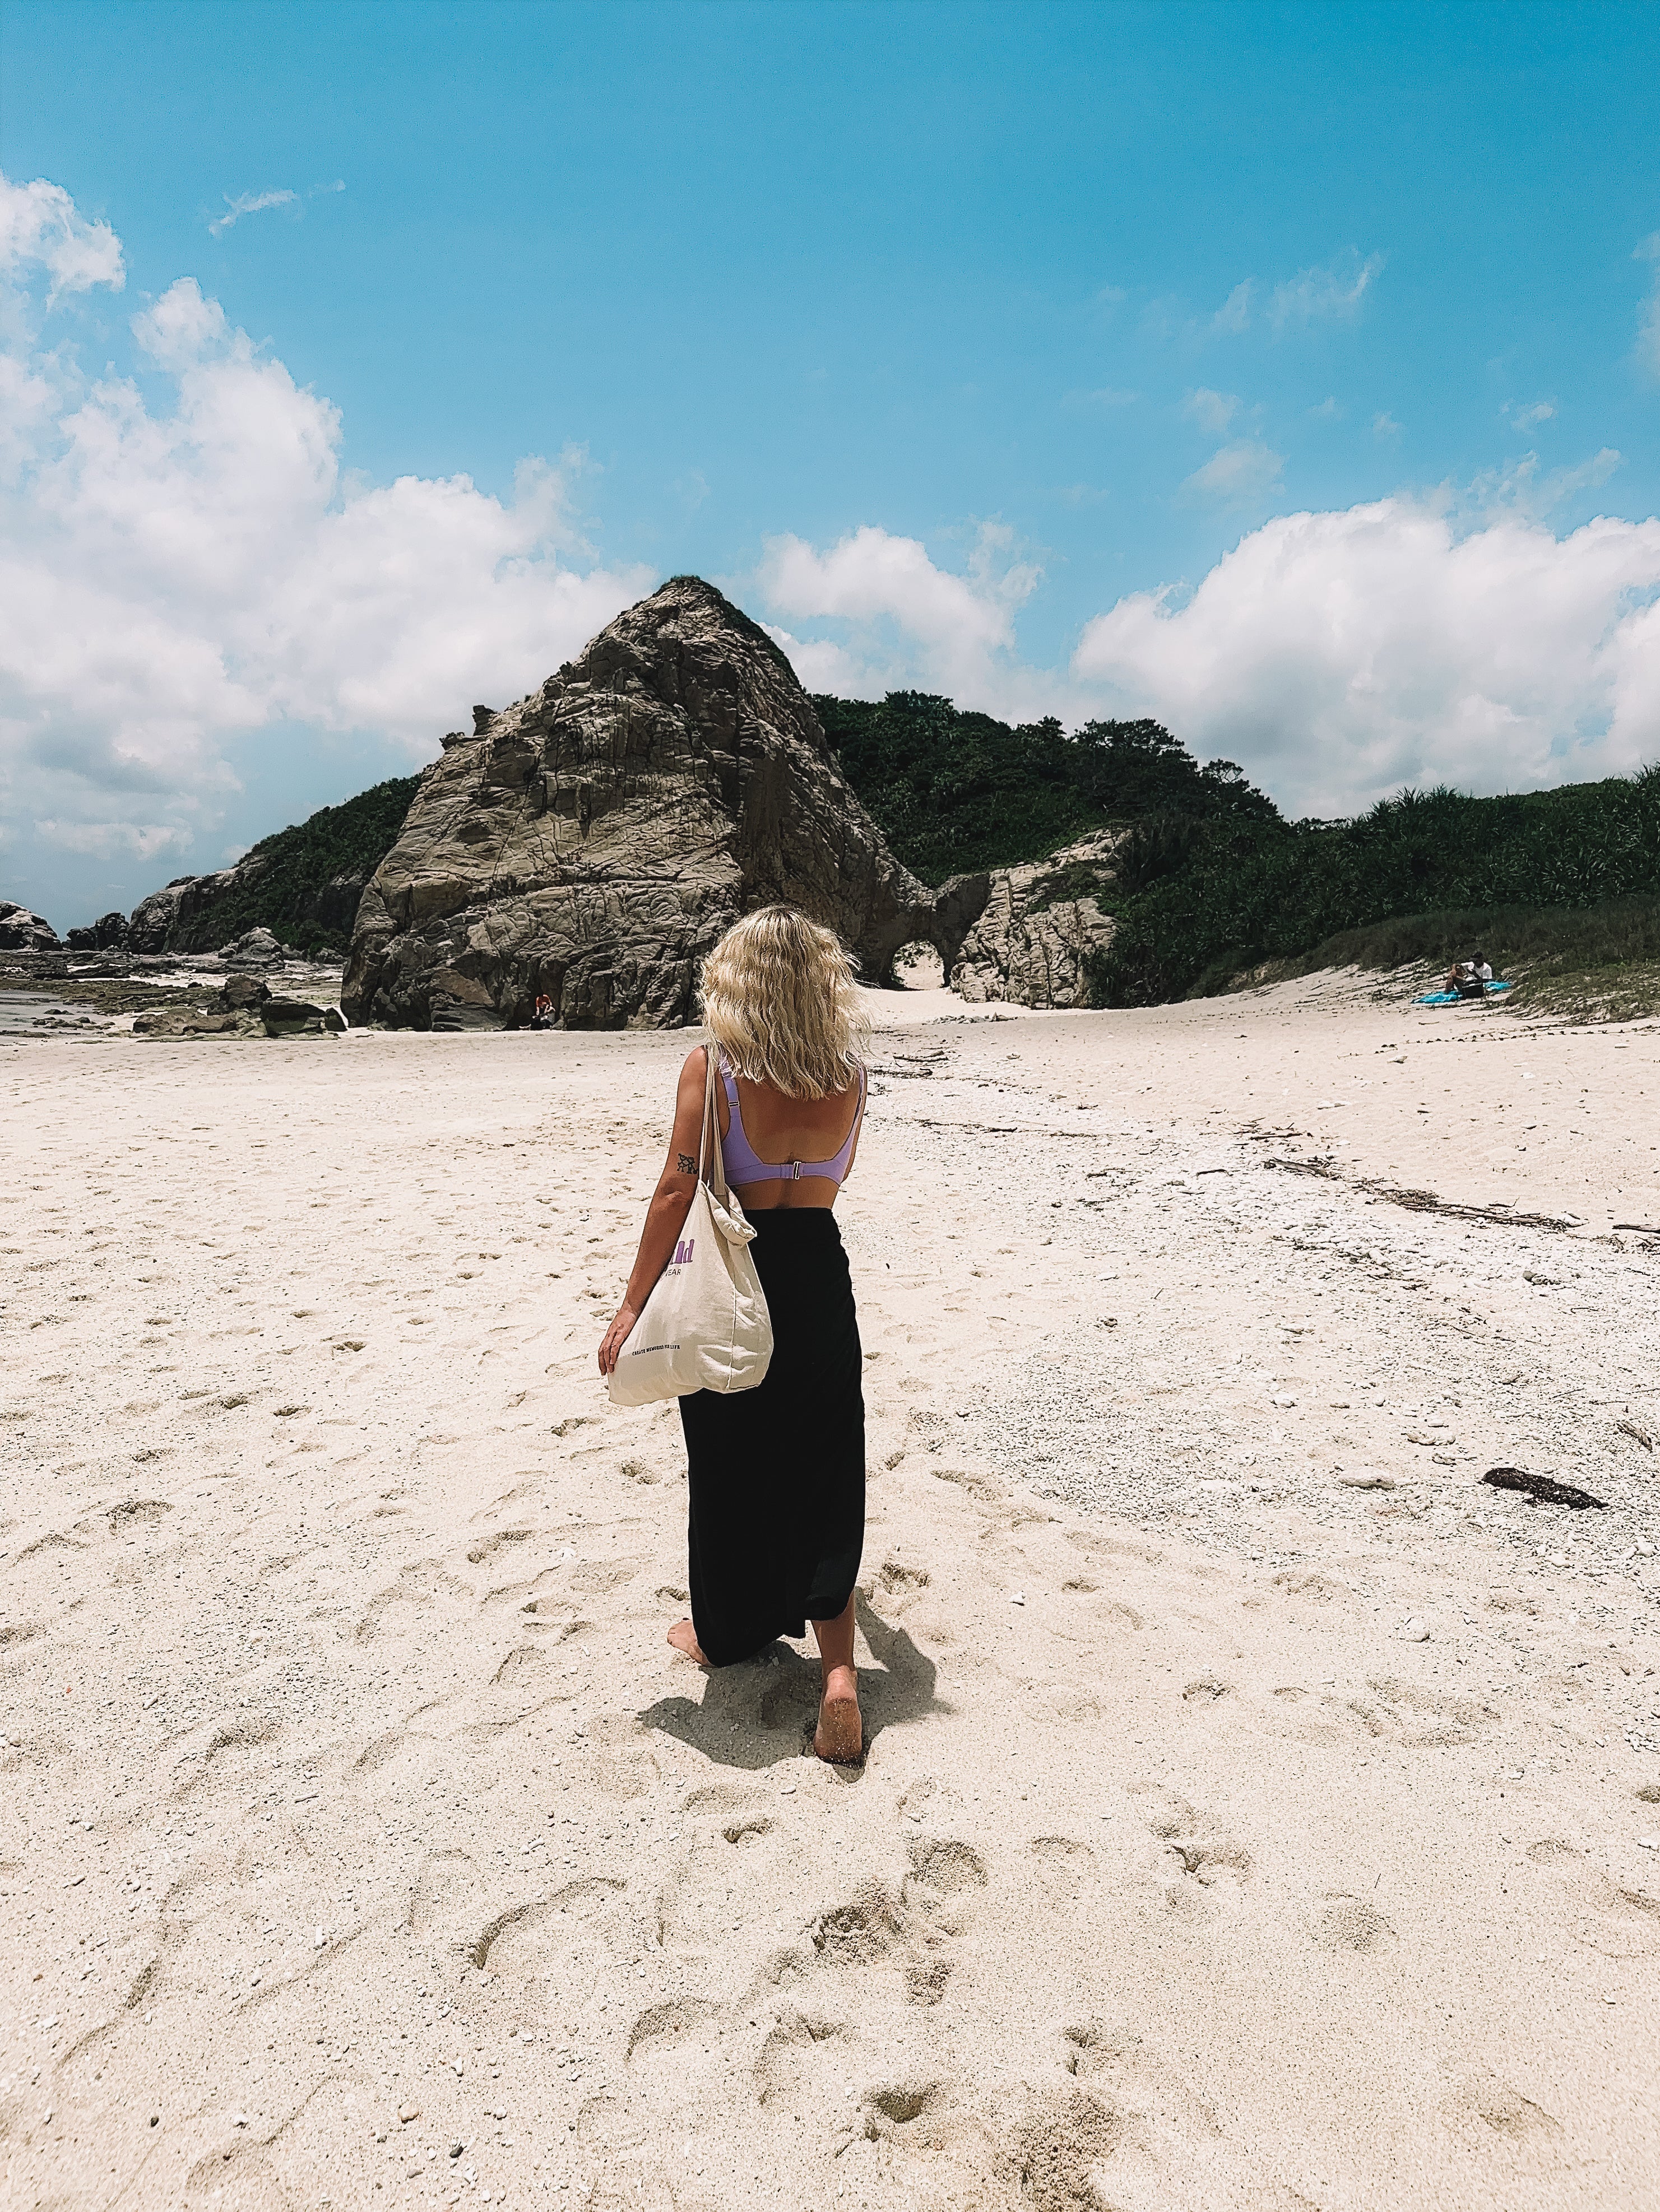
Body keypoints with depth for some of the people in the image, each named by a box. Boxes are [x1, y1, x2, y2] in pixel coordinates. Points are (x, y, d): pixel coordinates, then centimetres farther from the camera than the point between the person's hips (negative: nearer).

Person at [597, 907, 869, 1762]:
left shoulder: (710, 1067, -11)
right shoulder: (848, 1074, -1)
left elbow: (676, 1192, -13)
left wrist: (632, 1307, -8)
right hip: (819, 1279, 3)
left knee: (728, 1468, 16)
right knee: (820, 1479, 11)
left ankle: (722, 1633, 36)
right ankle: (839, 1672, 3)